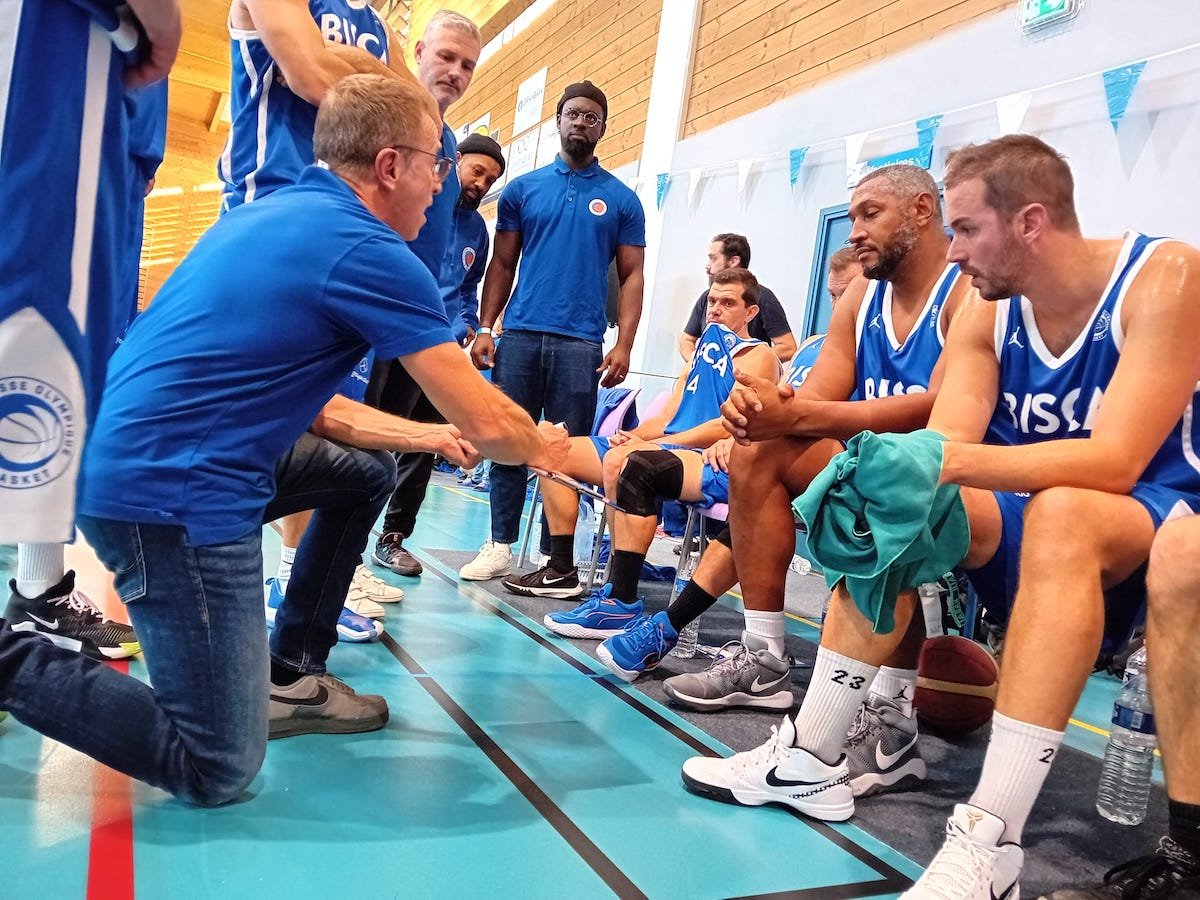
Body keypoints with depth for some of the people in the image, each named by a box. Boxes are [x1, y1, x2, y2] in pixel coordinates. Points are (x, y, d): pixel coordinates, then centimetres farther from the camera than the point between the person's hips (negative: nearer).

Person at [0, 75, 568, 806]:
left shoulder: (276, 213, 14)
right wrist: (546, 450, 11)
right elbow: (485, 424, -12)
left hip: (135, 462, 10)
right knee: (217, 769, -4)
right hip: (172, 495, -10)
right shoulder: (370, 252, -14)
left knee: (369, 471, 20)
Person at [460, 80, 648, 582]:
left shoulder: (621, 200, 9)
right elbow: (503, 264, 12)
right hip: (519, 334, 2)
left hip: (580, 342, -1)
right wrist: (484, 327, 0)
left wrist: (623, 345, -5)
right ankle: (500, 547, 15)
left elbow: (631, 276, 6)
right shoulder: (522, 189, 12)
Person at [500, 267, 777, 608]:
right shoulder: (703, 352, 26)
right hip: (671, 450, 9)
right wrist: (634, 435, -3)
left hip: (714, 465, -9)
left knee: (624, 460, -38)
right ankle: (561, 571, 6)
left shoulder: (758, 356, 1)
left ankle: (622, 604, -35)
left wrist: (647, 442, -17)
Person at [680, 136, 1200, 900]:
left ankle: (990, 838, -37)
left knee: (1060, 515, -37)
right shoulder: (987, 314, -2)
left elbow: (1116, 461, -29)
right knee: (894, 506, -17)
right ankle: (810, 757, -14)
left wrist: (947, 459, -41)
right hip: (1035, 528, 5)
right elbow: (939, 457, -12)